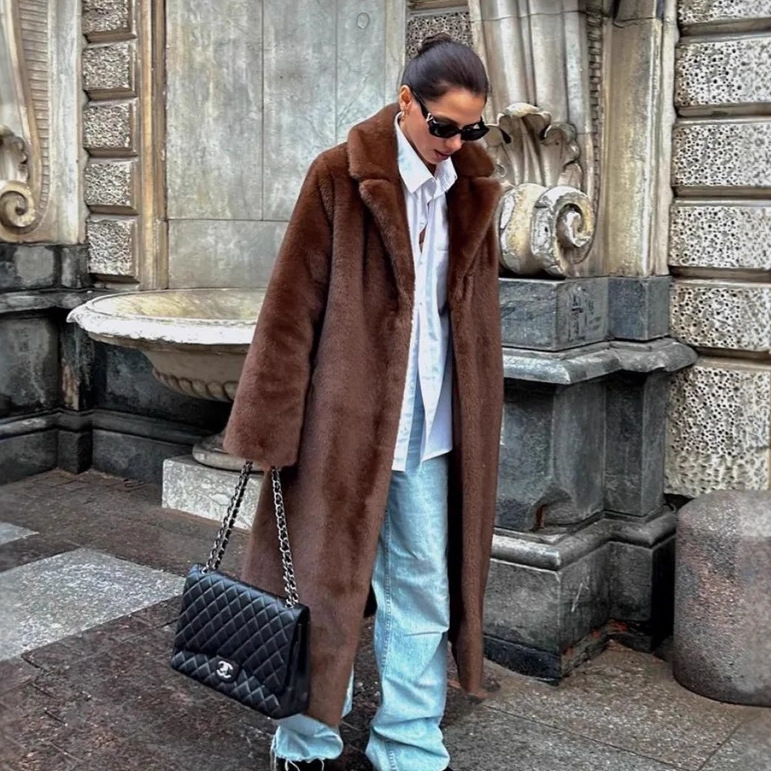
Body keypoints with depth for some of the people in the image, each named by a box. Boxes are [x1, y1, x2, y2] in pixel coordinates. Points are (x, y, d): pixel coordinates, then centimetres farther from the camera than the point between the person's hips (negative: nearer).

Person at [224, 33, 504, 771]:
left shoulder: (471, 189, 6)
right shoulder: (337, 177, -9)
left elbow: (478, 317, 12)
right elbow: (290, 308, -10)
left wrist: (480, 425, 11)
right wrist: (267, 425, -11)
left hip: (432, 430, 5)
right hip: (345, 421, -4)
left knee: (425, 590, 11)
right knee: (325, 584, 9)